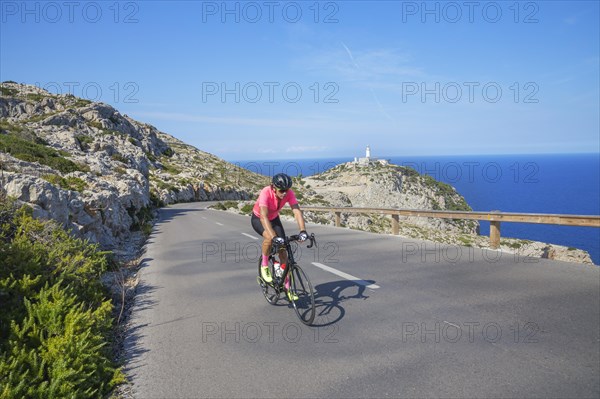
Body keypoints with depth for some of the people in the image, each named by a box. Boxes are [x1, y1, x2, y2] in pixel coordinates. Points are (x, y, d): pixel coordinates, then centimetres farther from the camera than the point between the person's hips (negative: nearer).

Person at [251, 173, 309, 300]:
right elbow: (264, 217, -47)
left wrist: (303, 231, -50)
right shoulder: (265, 193, -38)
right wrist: (274, 237, -59)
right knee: (270, 237, -35)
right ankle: (264, 265, -8)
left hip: (274, 218, 4)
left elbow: (297, 211, -35)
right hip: (258, 219, -4)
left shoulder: (289, 193, -26)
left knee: (283, 250, -5)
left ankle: (287, 286, 4)